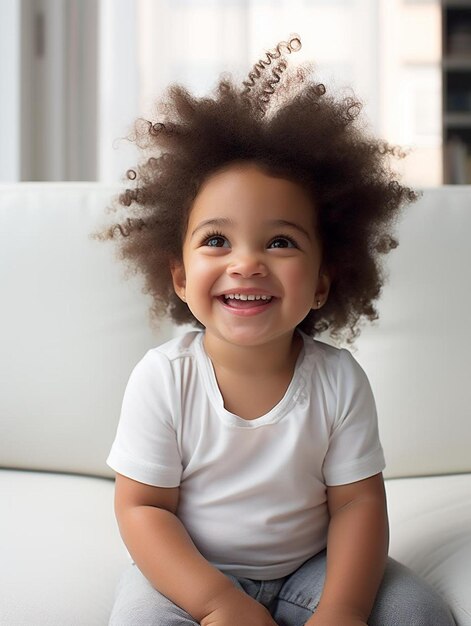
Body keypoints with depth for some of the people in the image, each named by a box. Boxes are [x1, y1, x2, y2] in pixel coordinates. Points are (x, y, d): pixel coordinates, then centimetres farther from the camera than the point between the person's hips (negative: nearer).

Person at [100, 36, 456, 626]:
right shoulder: (162, 379, -18)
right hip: (189, 570, -1)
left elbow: (357, 502, -9)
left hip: (309, 565, 2)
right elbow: (142, 507, -15)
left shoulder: (338, 381, -13)